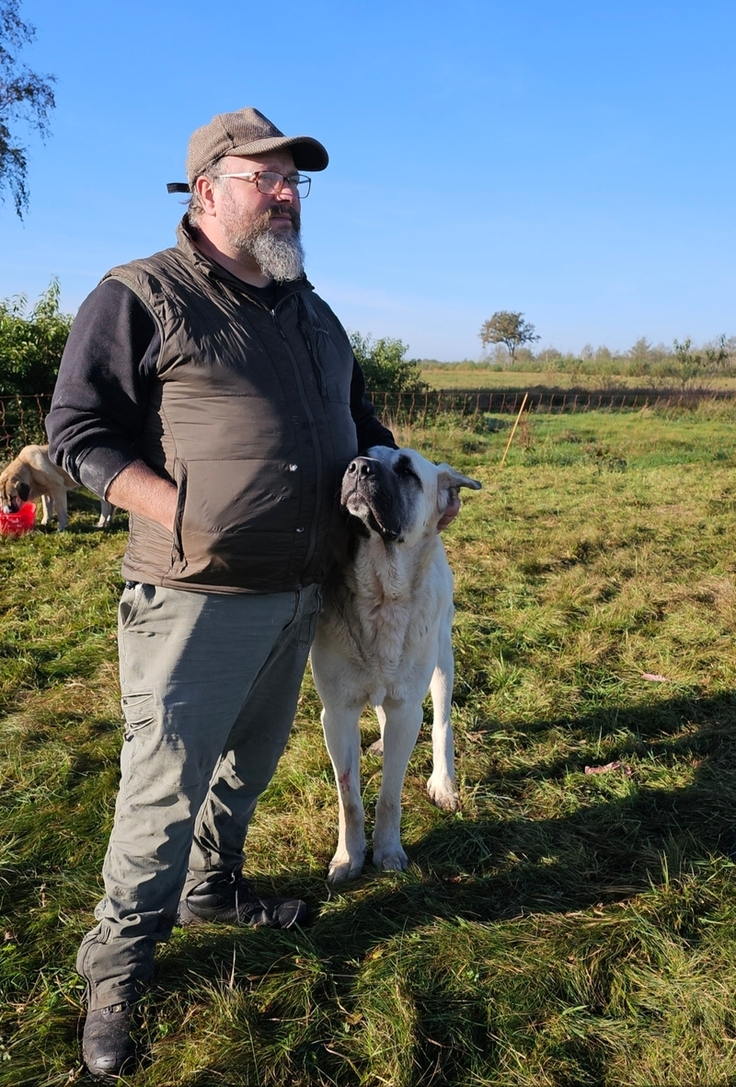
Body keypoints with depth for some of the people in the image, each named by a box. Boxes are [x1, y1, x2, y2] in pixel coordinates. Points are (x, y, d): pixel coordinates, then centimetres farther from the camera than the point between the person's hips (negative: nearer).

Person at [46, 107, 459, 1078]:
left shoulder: (313, 313, 16)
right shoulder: (140, 297, -6)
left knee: (250, 762, 21)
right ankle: (119, 962, 24)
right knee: (166, 781, 2)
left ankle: (211, 887, 45)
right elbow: (77, 430, -9)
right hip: (196, 597, -7)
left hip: (301, 593, 7)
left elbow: (357, 418, 26)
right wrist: (182, 512, -19)